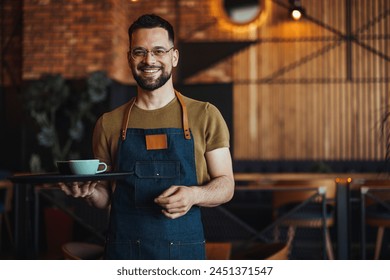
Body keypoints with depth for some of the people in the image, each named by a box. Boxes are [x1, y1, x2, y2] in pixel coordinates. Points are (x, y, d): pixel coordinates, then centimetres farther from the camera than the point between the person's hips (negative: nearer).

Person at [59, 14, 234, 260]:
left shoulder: (205, 116, 0)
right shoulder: (109, 123, 5)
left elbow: (226, 185, 2)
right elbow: (105, 197, 11)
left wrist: (194, 194, -18)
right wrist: (90, 191, -11)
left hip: (183, 251, -1)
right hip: (123, 252, 1)